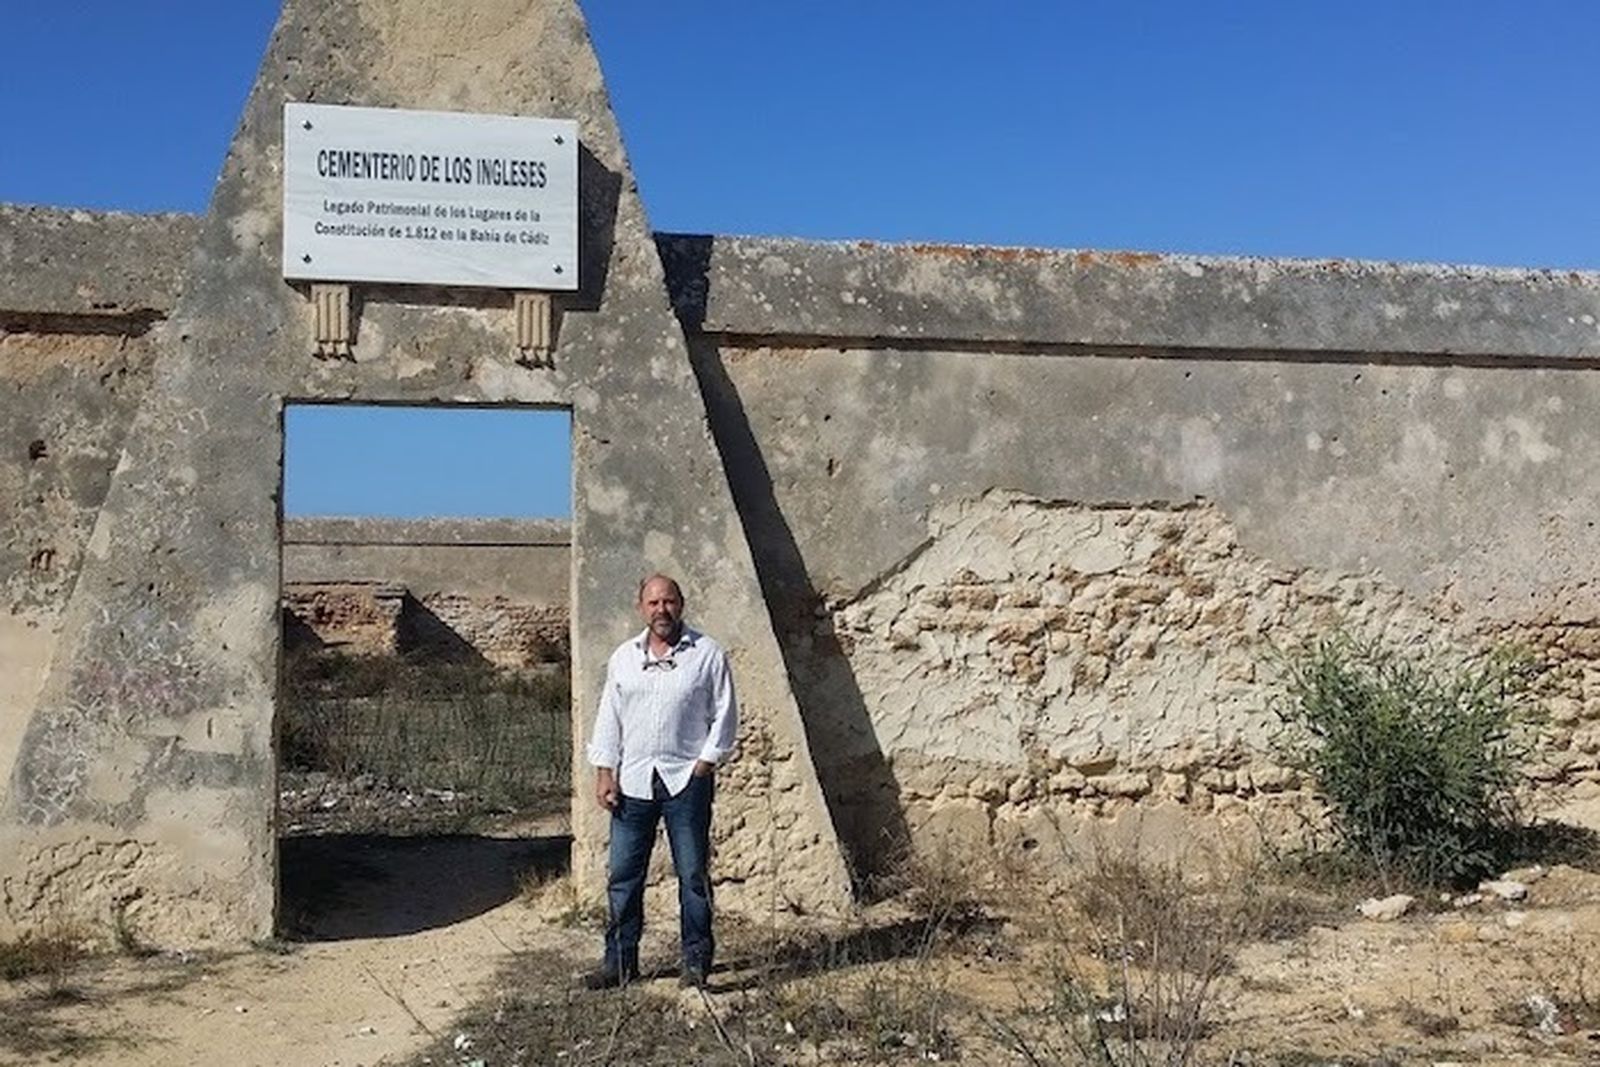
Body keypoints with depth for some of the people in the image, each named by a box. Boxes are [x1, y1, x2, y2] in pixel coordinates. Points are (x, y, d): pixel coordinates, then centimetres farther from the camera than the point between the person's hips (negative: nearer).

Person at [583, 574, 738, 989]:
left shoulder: (708, 654, 0)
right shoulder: (624, 657, 11)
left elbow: (724, 715, 0)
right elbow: (609, 718, 13)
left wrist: (704, 764, -7)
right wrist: (604, 772, 5)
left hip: (686, 780, -3)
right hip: (632, 781, 3)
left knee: (693, 873, 1)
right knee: (623, 874, 5)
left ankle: (696, 960, 11)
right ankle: (620, 960, 15)